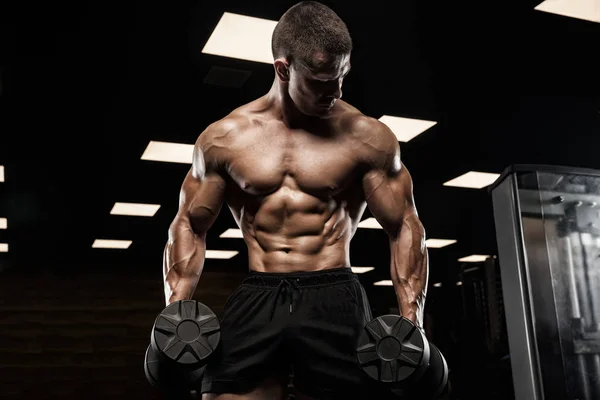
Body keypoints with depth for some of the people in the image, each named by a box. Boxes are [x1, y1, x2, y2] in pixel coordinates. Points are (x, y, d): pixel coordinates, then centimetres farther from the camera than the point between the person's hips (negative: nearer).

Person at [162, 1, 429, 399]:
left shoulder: (367, 137, 0)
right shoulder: (223, 138, 4)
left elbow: (405, 228, 3)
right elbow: (189, 227, 10)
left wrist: (412, 324, -7)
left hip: (334, 300, -1)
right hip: (254, 302, 1)